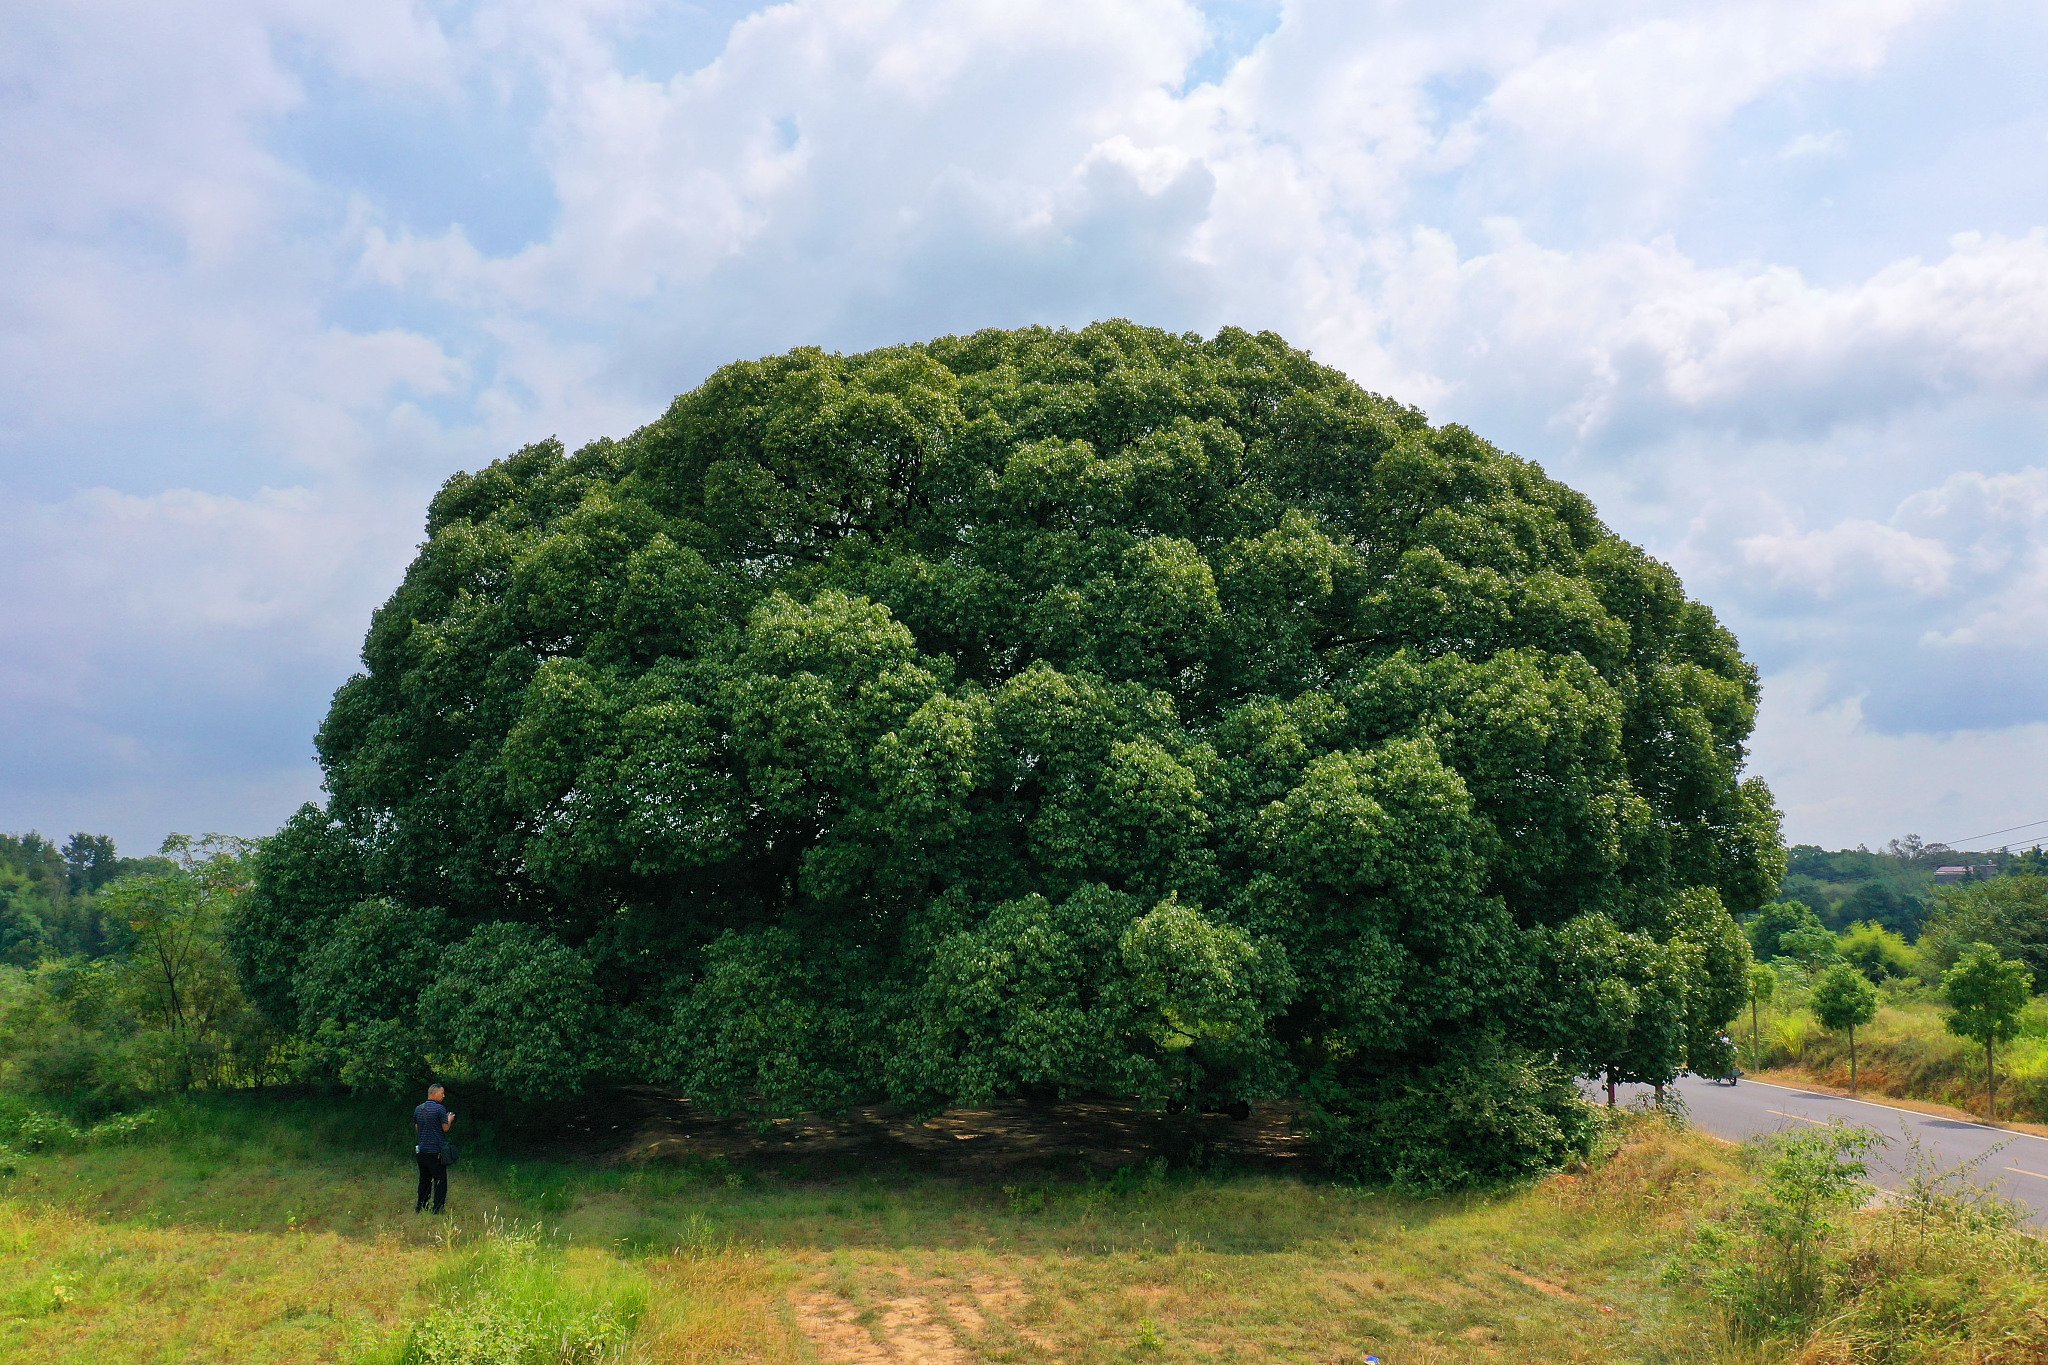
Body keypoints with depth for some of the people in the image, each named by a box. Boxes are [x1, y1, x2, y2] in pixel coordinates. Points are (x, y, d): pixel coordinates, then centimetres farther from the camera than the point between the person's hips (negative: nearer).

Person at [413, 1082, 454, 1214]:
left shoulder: (418, 1109, 8)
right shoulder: (440, 1109, -13)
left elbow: (417, 1127, 17)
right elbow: (445, 1128, -11)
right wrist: (449, 1119, 8)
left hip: (422, 1150, 7)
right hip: (436, 1151, -7)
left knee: (424, 1180, 17)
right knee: (440, 1181, 0)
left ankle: (420, 1207, 20)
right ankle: (437, 1209, -2)